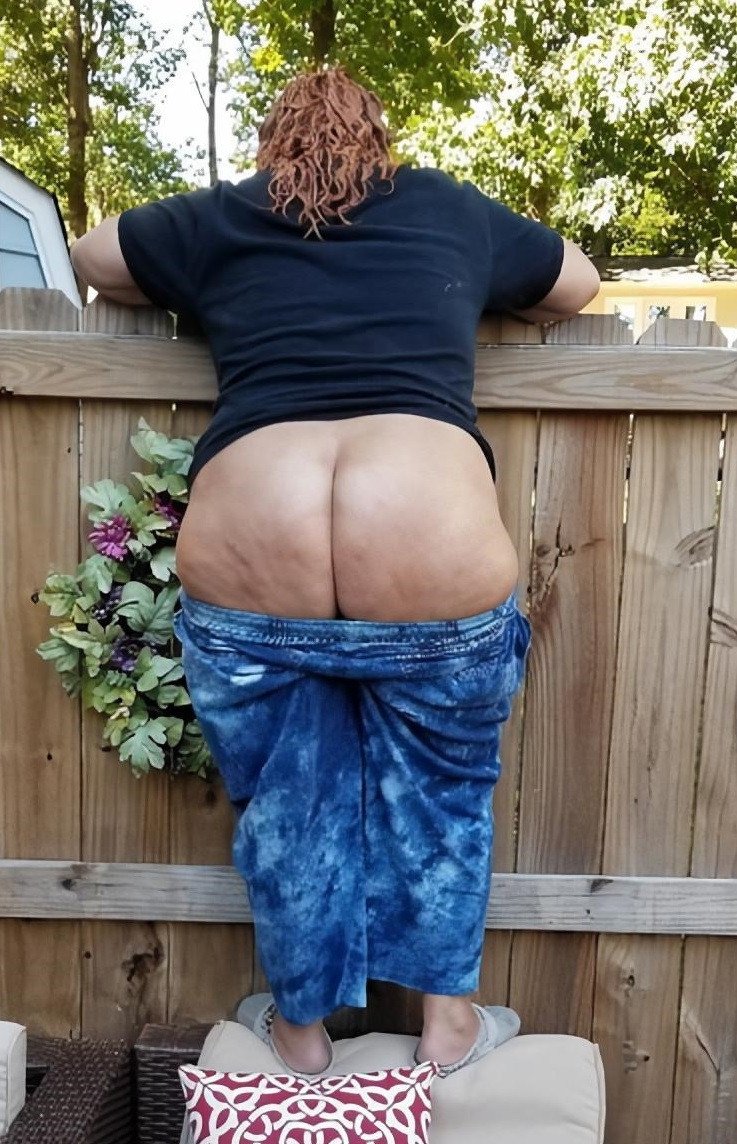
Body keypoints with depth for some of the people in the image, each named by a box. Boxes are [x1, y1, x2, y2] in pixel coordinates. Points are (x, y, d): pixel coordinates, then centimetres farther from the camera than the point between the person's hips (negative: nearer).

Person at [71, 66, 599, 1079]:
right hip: (436, 570, 0)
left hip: (245, 576, 1)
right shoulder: (451, 209, 19)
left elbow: (93, 256, 37)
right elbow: (579, 286, 35)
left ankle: (300, 1027, 45)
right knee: (440, 796, 25)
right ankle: (448, 1021, 43)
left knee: (286, 812, 23)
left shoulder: (218, 218, 19)